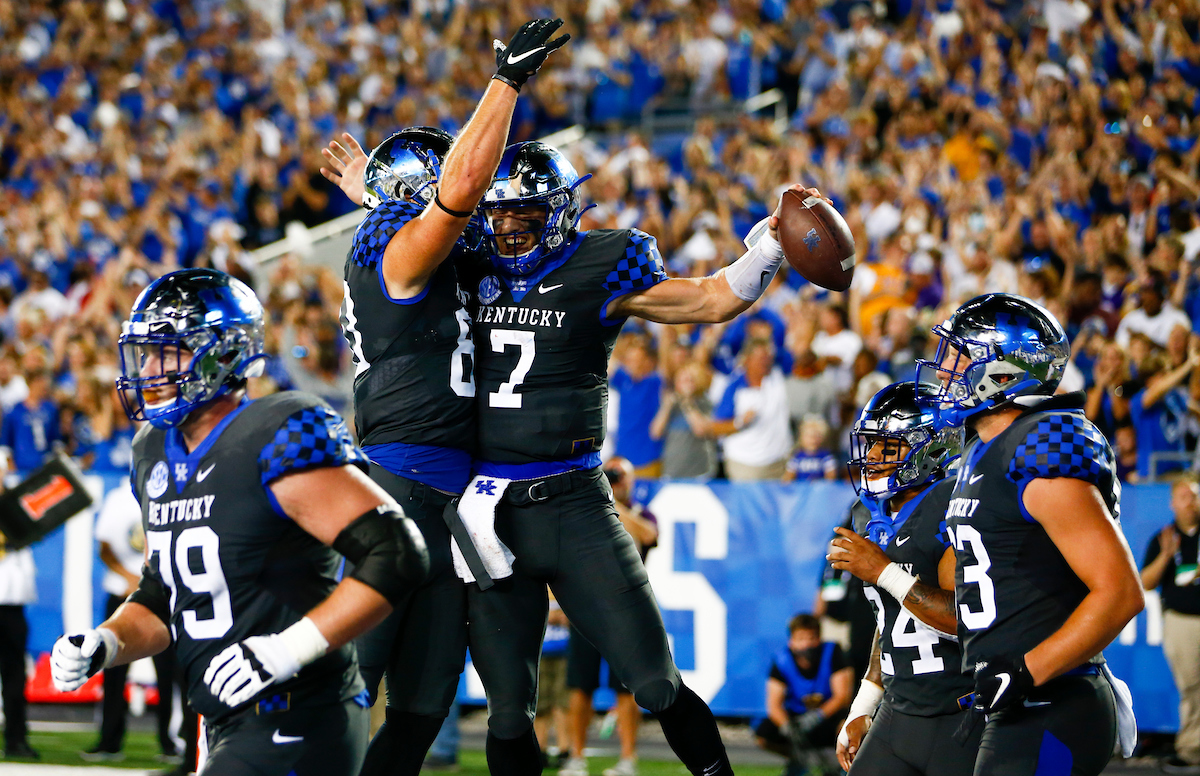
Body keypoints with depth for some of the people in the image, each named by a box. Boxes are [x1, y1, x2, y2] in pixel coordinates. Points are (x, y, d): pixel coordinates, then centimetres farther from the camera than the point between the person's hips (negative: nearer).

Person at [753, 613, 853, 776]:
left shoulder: (831, 653, -16)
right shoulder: (781, 661, -12)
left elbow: (842, 696, -18)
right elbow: (774, 704, -16)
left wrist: (818, 715, -36)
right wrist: (787, 726, -38)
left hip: (829, 713, -2)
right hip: (796, 716, 2)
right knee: (762, 735, -25)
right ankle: (798, 759, 9)